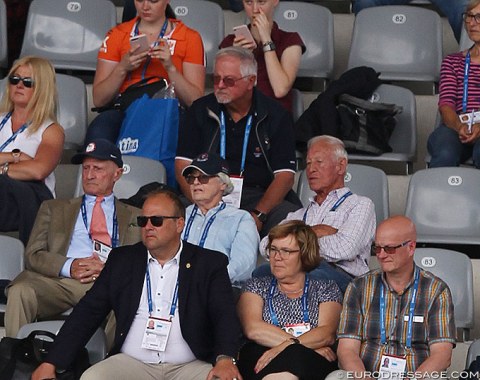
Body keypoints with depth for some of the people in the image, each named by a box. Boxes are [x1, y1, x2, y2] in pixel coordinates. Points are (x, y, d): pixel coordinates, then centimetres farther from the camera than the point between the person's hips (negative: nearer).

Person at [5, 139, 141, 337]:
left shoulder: (135, 217, 26)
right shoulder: (53, 208, 29)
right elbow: (33, 254, 15)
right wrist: (69, 266, -7)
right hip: (57, 280, 1)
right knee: (20, 290, -32)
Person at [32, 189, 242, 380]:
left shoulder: (209, 264, 7)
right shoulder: (122, 260, 13)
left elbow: (225, 315, -4)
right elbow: (88, 311, 10)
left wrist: (225, 359, -26)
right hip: (130, 363, 2)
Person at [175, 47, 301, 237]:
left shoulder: (276, 115, 4)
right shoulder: (200, 110, 9)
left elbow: (284, 175, -2)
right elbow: (183, 166, 3)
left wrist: (258, 214, -19)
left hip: (260, 197, 0)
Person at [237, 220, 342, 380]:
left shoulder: (326, 289, 20)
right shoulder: (256, 286, 22)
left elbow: (327, 334, 0)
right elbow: (253, 329, 2)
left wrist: (285, 348, -17)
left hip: (311, 361, 0)